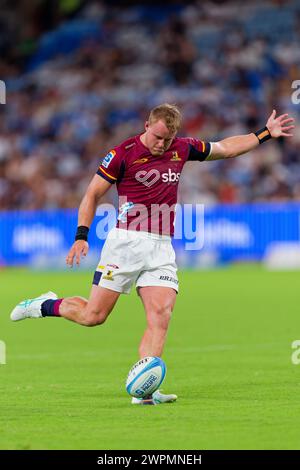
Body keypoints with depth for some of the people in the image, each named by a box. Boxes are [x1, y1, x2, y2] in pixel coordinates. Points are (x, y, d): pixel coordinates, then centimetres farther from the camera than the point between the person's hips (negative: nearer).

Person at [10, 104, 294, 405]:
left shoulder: (183, 148, 10)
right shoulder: (123, 153, -5)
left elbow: (225, 148, 26)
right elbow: (93, 194, 0)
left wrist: (264, 134, 23)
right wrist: (81, 235, -10)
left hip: (162, 248, 4)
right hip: (126, 242, -4)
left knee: (161, 316, -13)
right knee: (93, 316, -6)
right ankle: (46, 305, 23)